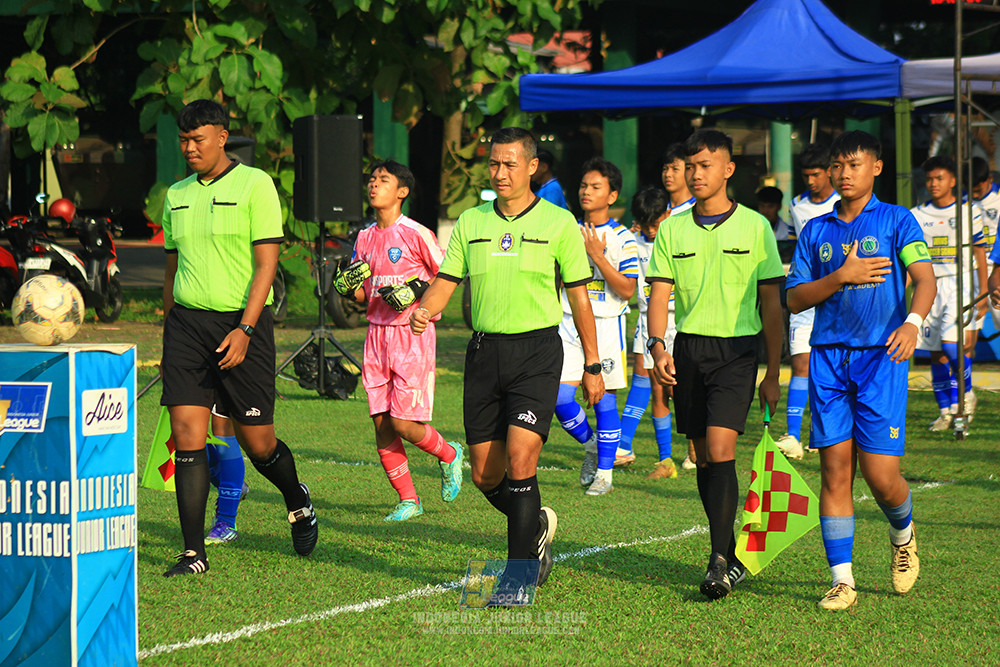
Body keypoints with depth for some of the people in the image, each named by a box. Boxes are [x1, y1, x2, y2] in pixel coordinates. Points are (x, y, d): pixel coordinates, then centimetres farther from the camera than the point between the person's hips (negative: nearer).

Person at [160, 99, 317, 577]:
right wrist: (171, 328, 16)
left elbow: (266, 264, -10)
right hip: (187, 323, 4)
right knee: (187, 437, -7)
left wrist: (245, 330, -18)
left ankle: (298, 503, 33)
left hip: (241, 324, -4)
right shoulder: (176, 196, 12)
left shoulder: (254, 185, -5)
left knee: (257, 442, 2)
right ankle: (193, 553, -5)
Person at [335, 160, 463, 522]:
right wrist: (348, 286, -3)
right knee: (381, 424, 1)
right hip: (377, 334, 6)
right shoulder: (365, 238, 11)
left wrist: (417, 289, -15)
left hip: (413, 335, -6)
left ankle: (449, 455, 22)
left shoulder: (416, 234, -8)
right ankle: (408, 499, 12)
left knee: (404, 423, -9)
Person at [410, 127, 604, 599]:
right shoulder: (470, 223, 9)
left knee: (519, 459, -17)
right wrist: (424, 310, -16)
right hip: (485, 350, 4)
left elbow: (579, 297, 4)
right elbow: (447, 279, 8)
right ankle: (537, 524, 35)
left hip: (537, 351, -4)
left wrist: (592, 367, 4)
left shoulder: (558, 223, 0)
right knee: (484, 474, 5)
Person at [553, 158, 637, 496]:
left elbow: (627, 289, -13)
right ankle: (589, 445, 21)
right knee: (560, 398, -6)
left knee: (604, 402, 0)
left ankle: (604, 473, 11)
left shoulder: (622, 239, -5)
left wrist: (597, 256, -19)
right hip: (569, 324, 4)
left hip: (605, 326, -4)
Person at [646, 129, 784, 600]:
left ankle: (719, 562, -17)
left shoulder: (755, 226, 0)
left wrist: (772, 374, 0)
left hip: (736, 350, -4)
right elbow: (659, 294, 4)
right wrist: (658, 347, -16)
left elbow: (771, 304, 2)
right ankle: (731, 556, 21)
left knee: (720, 451, -17)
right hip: (688, 348, 4)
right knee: (704, 458, 8)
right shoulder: (673, 230, 7)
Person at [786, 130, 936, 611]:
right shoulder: (815, 231, 13)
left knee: (880, 474, -7)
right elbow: (795, 299, 9)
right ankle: (841, 580, 1)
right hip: (828, 358, 3)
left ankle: (902, 535, 26)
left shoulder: (896, 221, 4)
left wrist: (912, 322, -29)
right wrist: (841, 276, -8)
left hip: (881, 356, -3)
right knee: (835, 470, -3)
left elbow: (924, 278, -9)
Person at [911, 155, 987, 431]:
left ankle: (966, 393, 1)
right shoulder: (917, 216, 8)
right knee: (937, 353, 3)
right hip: (931, 286, 3)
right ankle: (946, 411, 13)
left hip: (962, 282, -3)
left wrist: (983, 293, -1)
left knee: (951, 341, -20)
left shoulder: (969, 212, 2)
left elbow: (979, 253, 4)